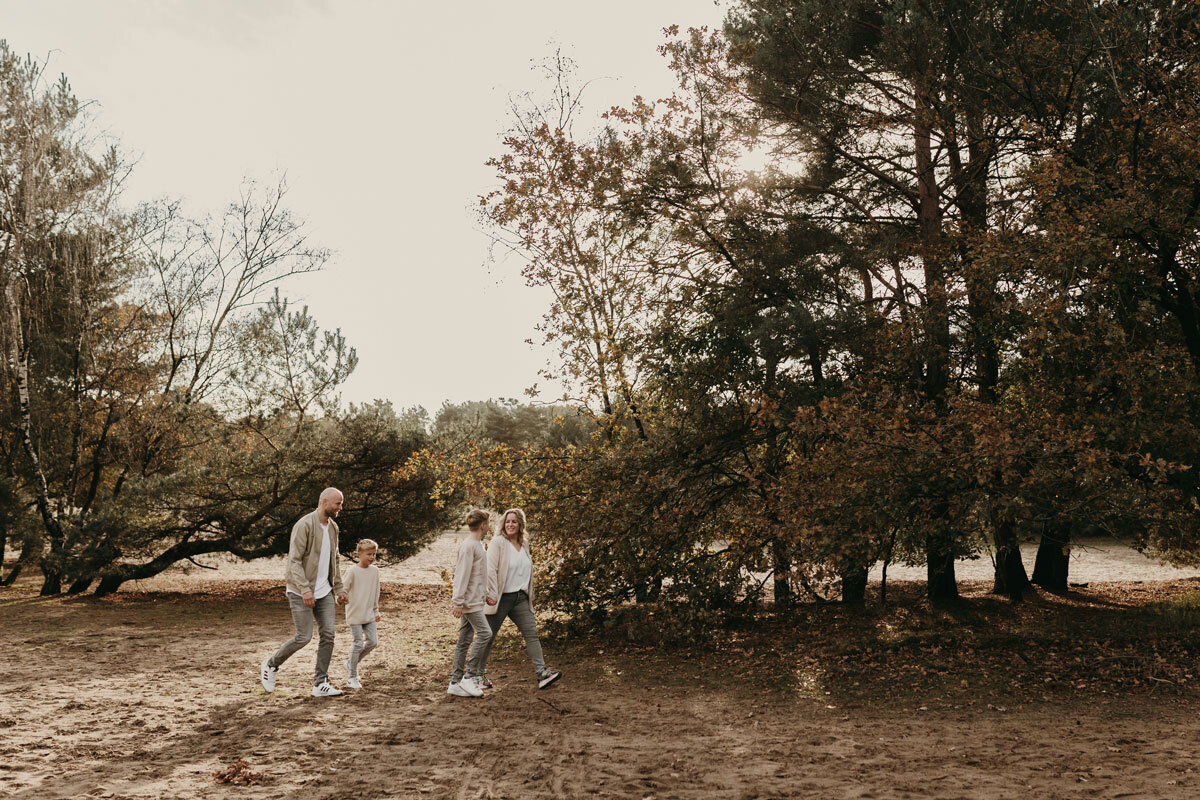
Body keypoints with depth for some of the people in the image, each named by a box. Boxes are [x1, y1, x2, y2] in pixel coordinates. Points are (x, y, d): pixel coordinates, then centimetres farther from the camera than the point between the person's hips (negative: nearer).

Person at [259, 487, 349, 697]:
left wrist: (339, 589, 15)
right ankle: (270, 666, 18)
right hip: (301, 592, -7)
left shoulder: (333, 527, 10)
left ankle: (320, 683, 5)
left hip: (324, 591, 7)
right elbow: (294, 560, -20)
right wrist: (305, 590, -27)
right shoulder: (304, 525, -15)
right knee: (304, 637, -6)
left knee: (328, 635, -1)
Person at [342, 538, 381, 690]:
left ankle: (351, 663, 25)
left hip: (368, 614, 5)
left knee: (373, 642, 3)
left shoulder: (375, 570, 4)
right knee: (358, 643, -4)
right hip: (354, 613, -5)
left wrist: (376, 611, 20)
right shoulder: (352, 570, -12)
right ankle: (352, 677, 11)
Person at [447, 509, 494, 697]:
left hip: (474, 601, 9)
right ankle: (469, 677, -10)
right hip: (469, 602, -9)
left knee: (465, 641, 8)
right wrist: (458, 602, -21)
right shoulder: (468, 546, -13)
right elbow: (462, 575, -18)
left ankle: (456, 683, 10)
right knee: (484, 633, -15)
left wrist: (485, 595, 22)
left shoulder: (477, 545, 18)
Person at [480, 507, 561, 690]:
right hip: (501, 598, -6)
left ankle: (542, 674, -6)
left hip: (521, 598, 6)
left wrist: (530, 595, 22)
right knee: (488, 637, 4)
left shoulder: (524, 545, 13)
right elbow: (490, 570, -14)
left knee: (532, 633, -3)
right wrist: (492, 595, -20)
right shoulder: (498, 543, -7)